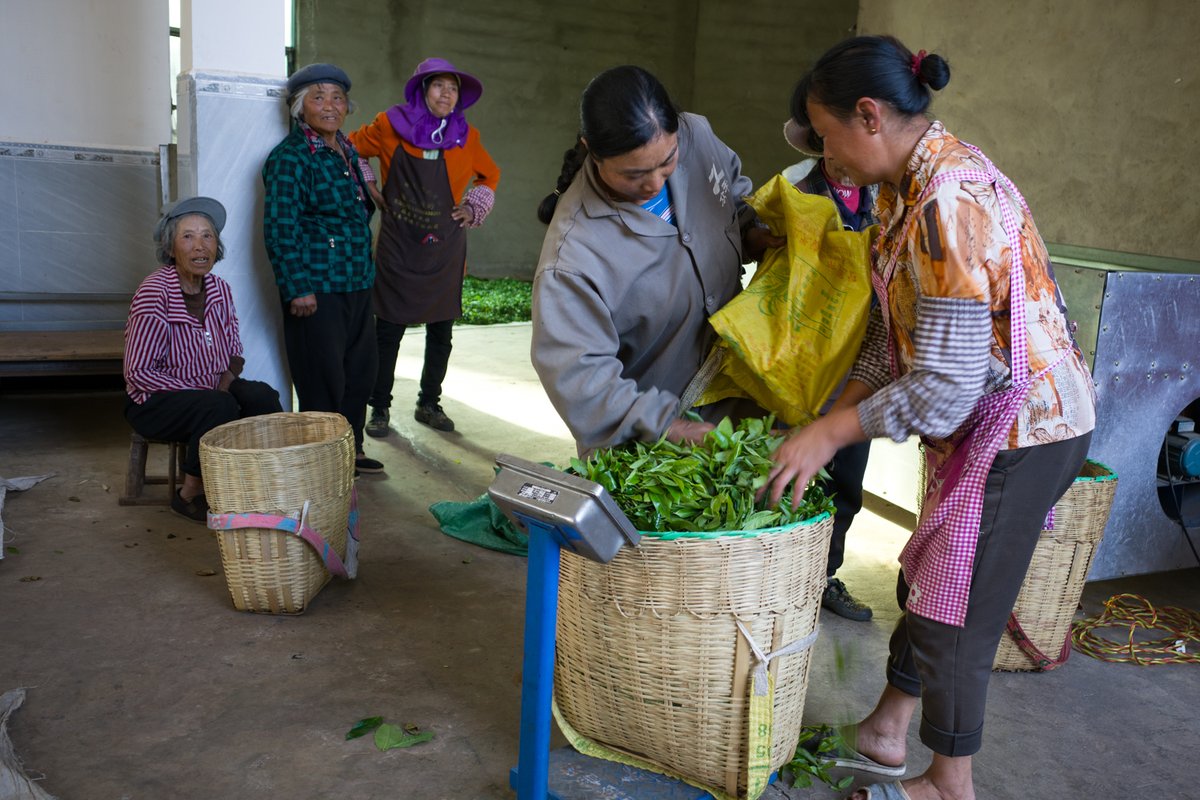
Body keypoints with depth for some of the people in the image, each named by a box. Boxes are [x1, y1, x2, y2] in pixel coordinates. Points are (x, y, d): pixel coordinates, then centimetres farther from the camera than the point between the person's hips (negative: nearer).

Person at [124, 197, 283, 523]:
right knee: (219, 407, -33)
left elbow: (234, 350, 12)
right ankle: (190, 494, -12)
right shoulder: (153, 294, -19)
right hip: (154, 402, -5)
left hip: (211, 390, 6)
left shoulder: (219, 290, 1)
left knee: (262, 395, -22)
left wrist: (226, 383, -10)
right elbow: (138, 372, -19)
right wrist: (207, 393, -21)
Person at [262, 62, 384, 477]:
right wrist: (298, 288, -19)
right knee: (324, 381, -3)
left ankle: (351, 450, 31)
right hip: (317, 290, -9)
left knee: (360, 372, 16)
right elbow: (280, 228, -16)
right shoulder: (290, 156, -11)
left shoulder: (348, 152, 14)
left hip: (356, 285, 9)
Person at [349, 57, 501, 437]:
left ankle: (429, 404, 22)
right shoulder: (391, 126, -3)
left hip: (445, 249, 3)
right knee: (388, 330, 1)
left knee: (441, 332, 8)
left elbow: (490, 175, 19)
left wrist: (473, 208, 5)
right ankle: (380, 408, 13)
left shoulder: (466, 136, 4)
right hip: (398, 246, -2)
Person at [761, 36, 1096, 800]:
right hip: (990, 417, 10)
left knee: (954, 608, 3)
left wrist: (832, 434, -17)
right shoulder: (916, 183, 4)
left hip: (1022, 427, -10)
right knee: (926, 576, 19)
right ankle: (884, 736, 37)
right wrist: (833, 415, 5)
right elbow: (899, 332, 9)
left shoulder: (950, 203, -27)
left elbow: (947, 384, -26)